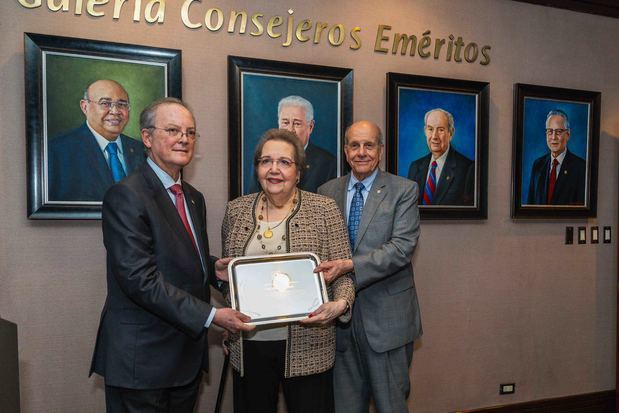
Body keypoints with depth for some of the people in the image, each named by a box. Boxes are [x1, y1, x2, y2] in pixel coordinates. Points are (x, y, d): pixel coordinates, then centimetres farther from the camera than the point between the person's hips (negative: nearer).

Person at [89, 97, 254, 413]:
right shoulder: (126, 195, -15)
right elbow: (140, 279, -22)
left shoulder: (194, 198, 11)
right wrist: (211, 315, -22)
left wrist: (214, 267, -2)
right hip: (142, 357, -7)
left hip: (188, 352, 7)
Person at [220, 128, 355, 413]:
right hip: (247, 344, 3)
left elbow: (343, 271, -4)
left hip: (307, 345, -2)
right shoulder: (235, 210, 5)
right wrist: (222, 270, -2)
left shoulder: (324, 209, -4)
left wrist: (340, 304, -21)